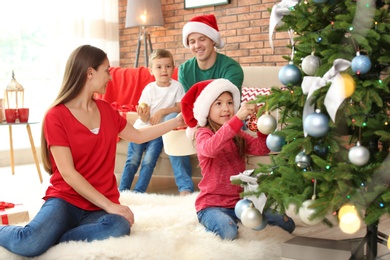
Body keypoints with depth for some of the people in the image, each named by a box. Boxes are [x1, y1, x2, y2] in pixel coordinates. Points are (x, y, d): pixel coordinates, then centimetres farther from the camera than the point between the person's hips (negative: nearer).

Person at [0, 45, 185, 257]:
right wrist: (109, 205, -18)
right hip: (66, 199, -5)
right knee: (28, 244, -35)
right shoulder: (56, 116, -8)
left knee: (119, 227, -33)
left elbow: (138, 136, 27)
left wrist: (176, 122, 23)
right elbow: (68, 173, -14)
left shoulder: (105, 110, 12)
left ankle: (46, 237, -11)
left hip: (100, 205, 5)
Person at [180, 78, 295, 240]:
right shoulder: (203, 133, -10)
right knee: (229, 232, -35)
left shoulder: (237, 135, 11)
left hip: (239, 202, 6)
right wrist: (238, 118, -43)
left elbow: (261, 148, -6)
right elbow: (210, 148, -35)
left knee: (287, 224, -4)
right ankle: (212, 223, -3)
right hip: (211, 204, -6)